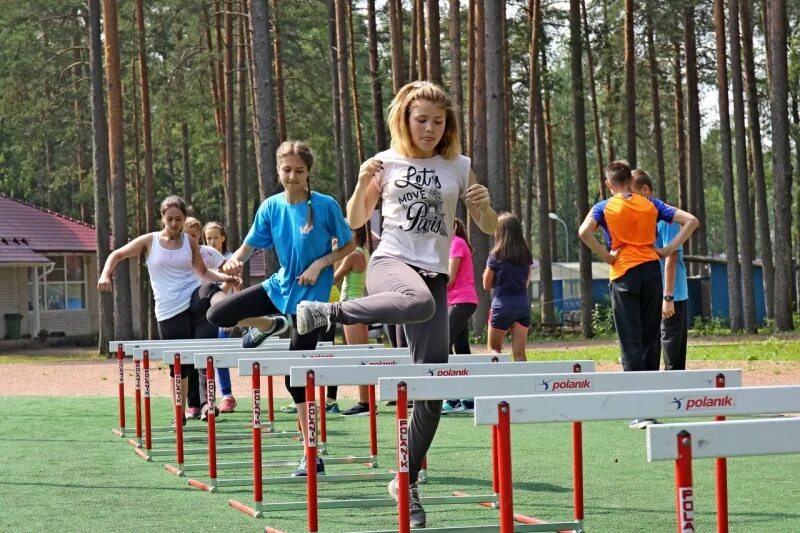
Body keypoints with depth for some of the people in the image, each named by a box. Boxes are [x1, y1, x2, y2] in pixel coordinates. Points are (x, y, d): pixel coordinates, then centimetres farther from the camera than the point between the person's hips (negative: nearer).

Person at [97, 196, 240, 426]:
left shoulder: (189, 242, 10)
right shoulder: (150, 241, 5)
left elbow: (204, 272, 18)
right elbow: (117, 254, 11)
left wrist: (227, 277, 1)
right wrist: (106, 274, -7)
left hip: (194, 297, 0)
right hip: (169, 310, 0)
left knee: (213, 292, -38)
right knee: (179, 363, 6)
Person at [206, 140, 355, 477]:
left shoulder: (325, 206, -13)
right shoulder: (271, 207, -2)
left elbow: (349, 246, -4)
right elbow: (250, 244, -2)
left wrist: (320, 263, -19)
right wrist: (235, 260, -25)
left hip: (311, 295, -5)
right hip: (280, 286, 5)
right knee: (218, 314, -7)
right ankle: (270, 325, 23)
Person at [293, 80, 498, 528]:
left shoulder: (459, 167, 10)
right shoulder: (388, 162, 6)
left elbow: (489, 228, 14)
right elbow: (355, 221, 11)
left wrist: (485, 205, -8)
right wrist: (363, 182, -8)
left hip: (434, 273, 3)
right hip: (390, 262, -3)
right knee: (419, 301, -43)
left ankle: (408, 481, 12)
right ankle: (327, 312, -26)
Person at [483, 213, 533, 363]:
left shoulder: (496, 256, -8)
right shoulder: (526, 255, 4)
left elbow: (487, 285, 0)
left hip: (502, 306, -4)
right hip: (523, 306, 4)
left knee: (494, 349, 10)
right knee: (519, 353, 4)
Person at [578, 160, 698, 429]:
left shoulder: (605, 207, 1)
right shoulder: (651, 204, 10)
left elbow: (584, 231, -19)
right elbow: (691, 221, 5)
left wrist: (606, 256, -9)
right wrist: (668, 249, 3)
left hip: (624, 274, -3)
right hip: (651, 271, 3)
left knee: (631, 342, -4)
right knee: (650, 340, 13)